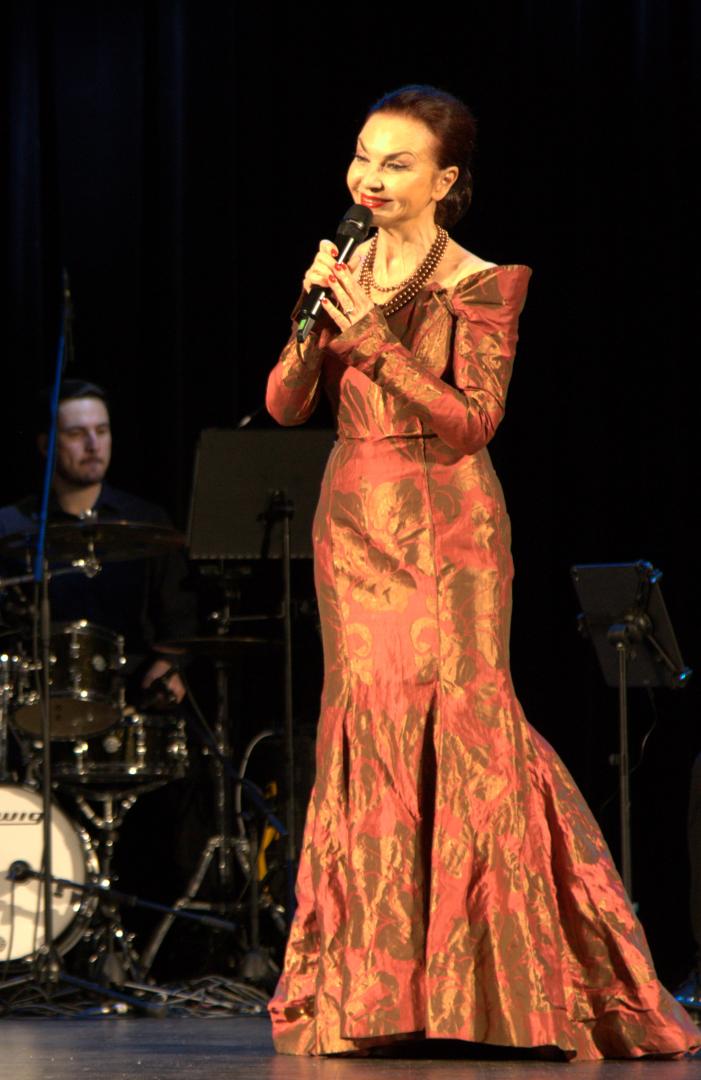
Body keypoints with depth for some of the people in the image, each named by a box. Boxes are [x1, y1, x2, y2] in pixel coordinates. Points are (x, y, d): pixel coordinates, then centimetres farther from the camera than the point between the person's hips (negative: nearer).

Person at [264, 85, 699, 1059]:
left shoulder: (481, 286, -4)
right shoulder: (345, 276, 10)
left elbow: (473, 419, -13)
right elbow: (285, 405, 4)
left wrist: (372, 340, -19)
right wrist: (313, 318, -12)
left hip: (447, 530, -4)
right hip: (354, 529, 4)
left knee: (460, 717, -11)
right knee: (369, 724, 1)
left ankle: (511, 986, -2)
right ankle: (372, 991, 5)